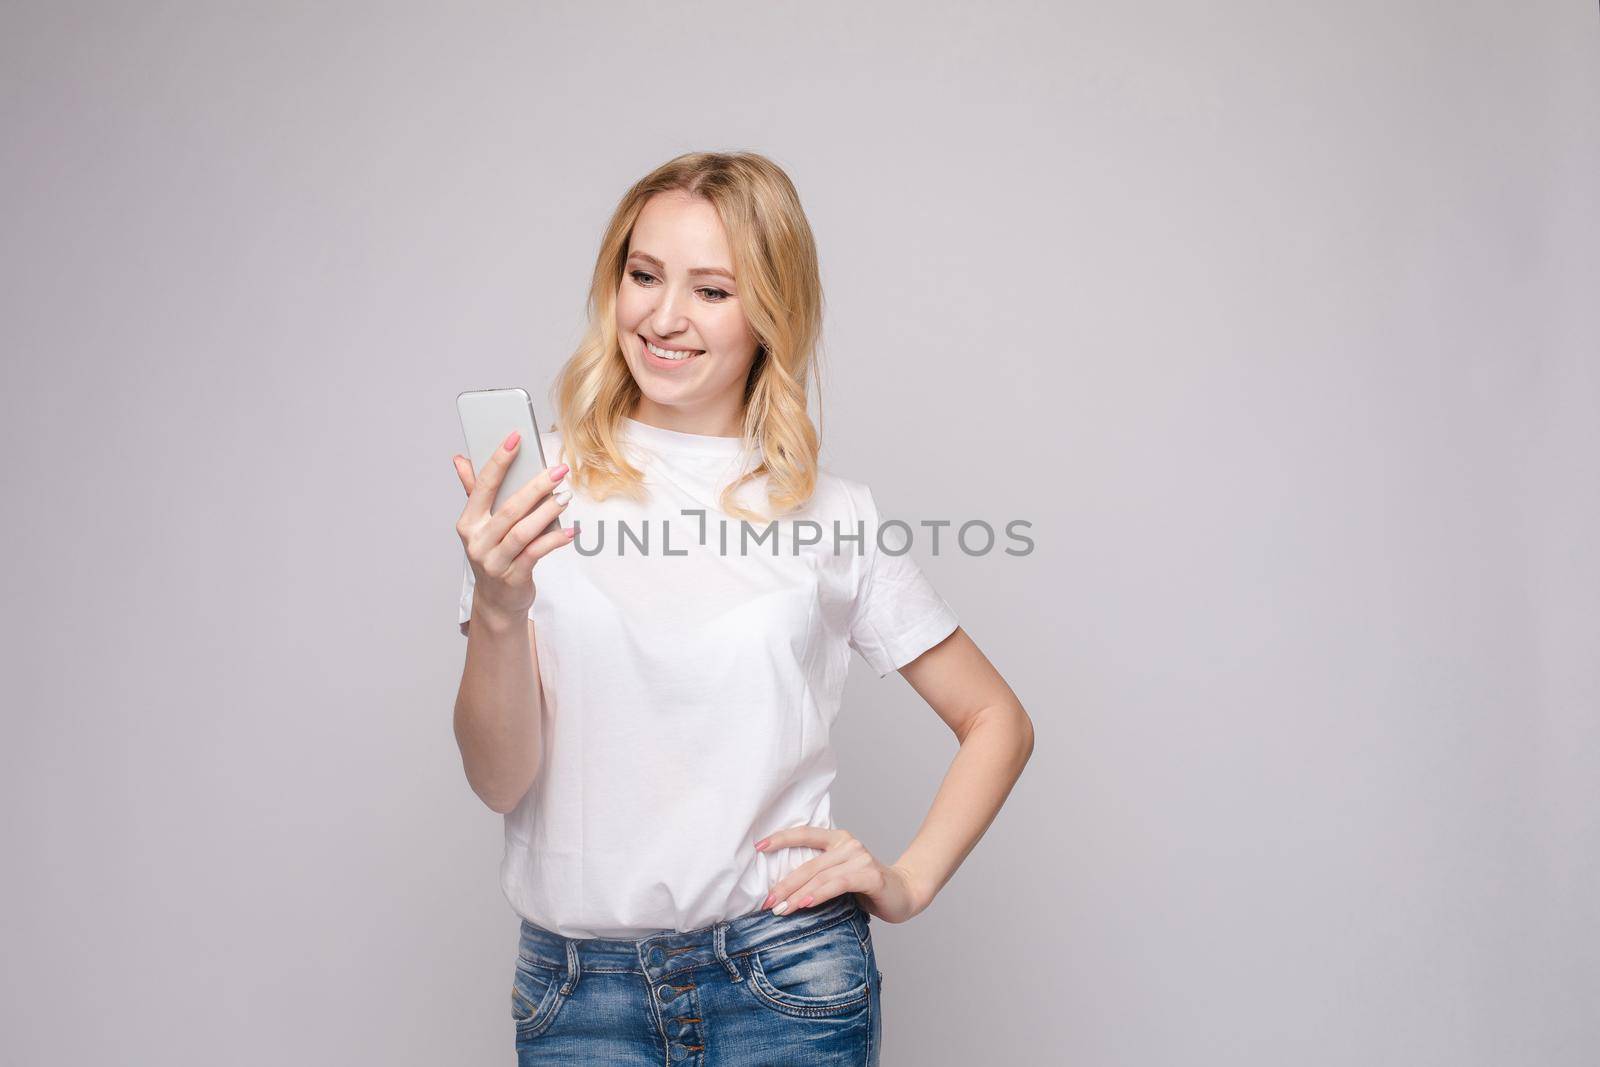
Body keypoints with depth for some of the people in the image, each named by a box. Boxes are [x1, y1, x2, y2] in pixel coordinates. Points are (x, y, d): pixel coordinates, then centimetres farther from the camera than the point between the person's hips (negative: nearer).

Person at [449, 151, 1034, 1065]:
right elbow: (501, 779, -8)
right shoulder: (538, 487, -4)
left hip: (787, 980, 0)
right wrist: (498, 610, -25)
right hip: (575, 988, 1)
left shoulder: (830, 513, -2)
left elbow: (999, 722, 8)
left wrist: (909, 881, -4)